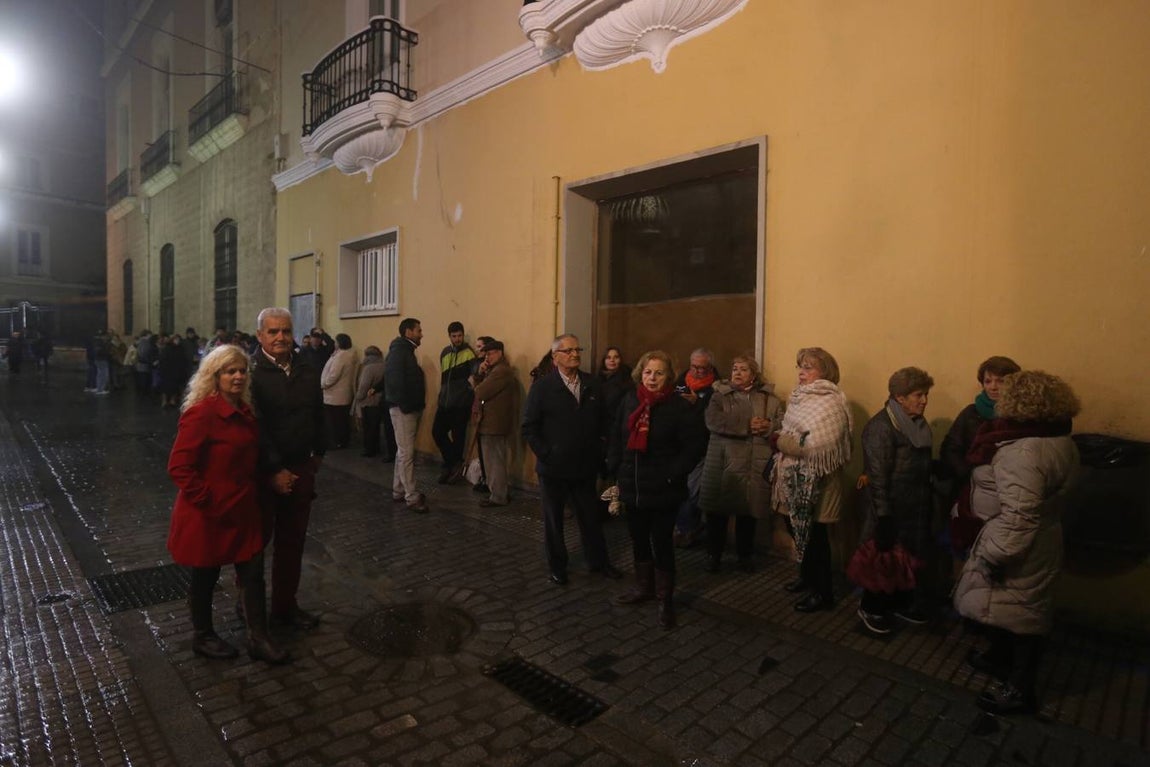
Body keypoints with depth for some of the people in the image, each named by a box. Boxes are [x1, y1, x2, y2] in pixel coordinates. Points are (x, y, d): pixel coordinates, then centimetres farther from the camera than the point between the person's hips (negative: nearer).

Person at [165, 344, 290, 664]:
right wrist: (207, 501, -19)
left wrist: (252, 494, 11)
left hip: (243, 510, 7)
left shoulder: (244, 410, 5)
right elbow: (179, 467, -22)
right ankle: (202, 636, 36)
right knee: (205, 576, 14)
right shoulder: (201, 413, -19)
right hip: (209, 515, -7)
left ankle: (258, 638, 21)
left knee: (253, 573, 9)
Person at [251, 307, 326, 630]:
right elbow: (255, 428, -17)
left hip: (301, 469, 5)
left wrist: (317, 455, 6)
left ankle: (286, 606, 30)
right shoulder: (250, 373, -12)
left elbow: (318, 417, 12)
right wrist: (274, 470, -17)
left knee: (292, 542, 15)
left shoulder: (308, 372, 6)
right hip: (263, 472, -5)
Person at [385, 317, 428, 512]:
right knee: (406, 453, -7)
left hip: (409, 408, 10)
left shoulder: (406, 351, 17)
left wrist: (416, 405, 9)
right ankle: (412, 497, -4)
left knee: (403, 452, 15)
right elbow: (394, 380, -22)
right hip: (402, 409, -10)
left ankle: (399, 491, 24)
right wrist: (405, 405, -20)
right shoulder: (398, 351, -13)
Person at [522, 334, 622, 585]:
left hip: (585, 467, 3)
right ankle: (557, 566, 30)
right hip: (554, 468, -2)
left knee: (591, 517, 15)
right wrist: (545, 454, -12)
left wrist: (597, 452, 0)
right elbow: (529, 427, -8)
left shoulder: (591, 384, 2)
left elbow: (601, 422, 8)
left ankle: (598, 561, 33)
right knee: (553, 520, 12)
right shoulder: (542, 385, -8)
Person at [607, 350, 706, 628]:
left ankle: (665, 599, 22)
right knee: (638, 540, 18)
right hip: (632, 487, 5)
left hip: (662, 490, -5)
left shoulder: (679, 406, -12)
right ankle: (644, 587, 37)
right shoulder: (630, 400, 1)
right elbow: (617, 436, 11)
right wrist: (616, 467, 5)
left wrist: (673, 474, -15)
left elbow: (696, 445, -13)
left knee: (661, 543, 5)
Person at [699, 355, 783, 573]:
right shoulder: (720, 394, 2)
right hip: (723, 463, -1)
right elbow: (713, 420, -15)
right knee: (718, 511, 6)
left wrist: (767, 426, -18)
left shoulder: (768, 397, 9)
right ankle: (714, 554, 24)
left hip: (755, 465, 1)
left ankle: (745, 555, 30)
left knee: (749, 512, 11)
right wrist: (747, 425, -17)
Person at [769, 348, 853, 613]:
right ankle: (807, 576, 40)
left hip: (815, 484, -8)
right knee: (799, 532, 19)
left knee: (814, 536, 4)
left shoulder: (831, 402, -17)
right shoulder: (800, 395, 10)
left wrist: (780, 441, -16)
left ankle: (823, 592, 21)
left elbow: (817, 445, -26)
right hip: (794, 480, 8)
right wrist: (779, 439, -3)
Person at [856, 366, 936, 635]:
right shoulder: (881, 427, -19)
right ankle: (871, 609, 22)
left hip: (916, 509, 8)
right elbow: (877, 475, -21)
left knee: (910, 558, 17)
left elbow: (923, 465, 15)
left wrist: (927, 506, 15)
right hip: (891, 509, -8)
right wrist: (883, 516, -21)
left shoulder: (918, 424, 7)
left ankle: (901, 604, 36)